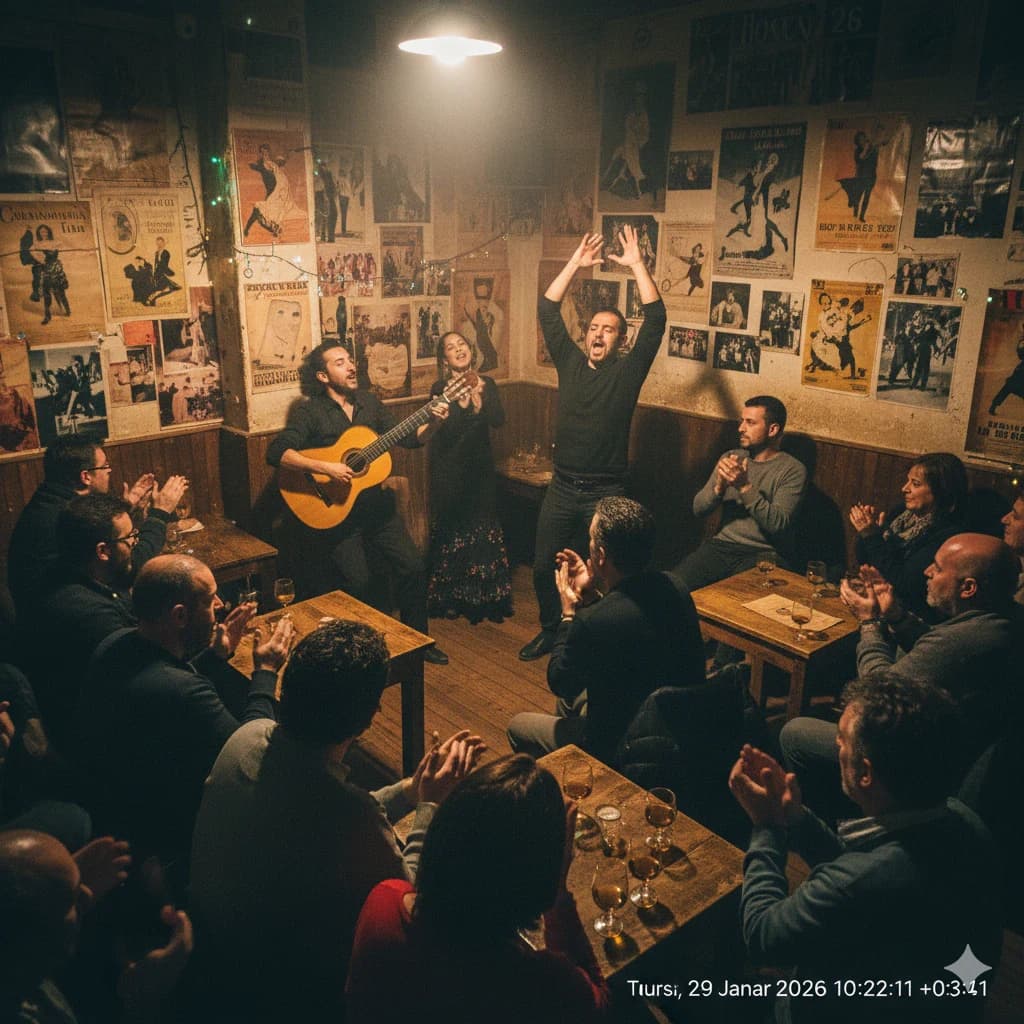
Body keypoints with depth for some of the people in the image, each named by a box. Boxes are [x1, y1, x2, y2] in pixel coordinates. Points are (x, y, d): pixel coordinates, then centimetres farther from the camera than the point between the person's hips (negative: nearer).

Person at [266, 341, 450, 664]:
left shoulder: (369, 402, 8)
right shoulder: (309, 412, -9)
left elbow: (406, 439, 11)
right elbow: (276, 452, -21)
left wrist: (432, 423, -7)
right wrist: (325, 467, -30)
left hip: (377, 506, 5)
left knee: (414, 566, 1)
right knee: (357, 583, -12)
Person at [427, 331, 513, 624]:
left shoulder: (487, 385, 4)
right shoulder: (440, 388, -5)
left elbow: (499, 419, -11)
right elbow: (446, 429, -18)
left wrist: (479, 401, -28)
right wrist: (463, 403, -32)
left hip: (480, 465, 3)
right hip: (449, 467, -3)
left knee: (484, 527, 5)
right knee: (451, 528, 2)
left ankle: (486, 597, 18)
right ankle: (449, 597, 16)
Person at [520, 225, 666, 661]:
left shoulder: (628, 371, -3)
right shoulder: (570, 362, 6)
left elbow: (655, 318, -12)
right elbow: (547, 312, 3)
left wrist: (637, 265, -12)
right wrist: (575, 264, -1)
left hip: (605, 493, -3)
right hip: (562, 488, 4)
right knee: (543, 567, 10)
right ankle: (550, 630, 31)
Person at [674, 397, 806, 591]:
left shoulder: (793, 470, -3)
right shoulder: (731, 458, 13)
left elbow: (777, 523, -15)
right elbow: (698, 508, 7)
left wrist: (745, 487, -22)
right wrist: (719, 486, -13)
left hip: (764, 554, -4)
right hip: (723, 545, 4)